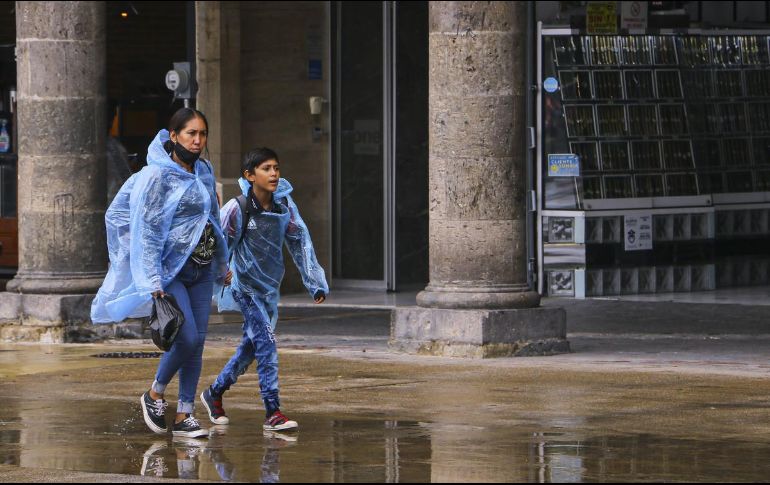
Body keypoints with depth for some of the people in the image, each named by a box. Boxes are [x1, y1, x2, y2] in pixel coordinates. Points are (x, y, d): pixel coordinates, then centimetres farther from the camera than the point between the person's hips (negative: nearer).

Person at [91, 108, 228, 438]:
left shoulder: (203, 172, 10)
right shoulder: (157, 176, -13)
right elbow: (147, 231, -16)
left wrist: (221, 264, 24)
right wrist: (154, 282, -21)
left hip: (201, 269, 7)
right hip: (169, 268, -7)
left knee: (197, 341, 4)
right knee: (187, 338, -14)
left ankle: (184, 416, 9)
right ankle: (154, 395, 10)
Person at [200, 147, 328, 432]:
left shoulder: (284, 206, 0)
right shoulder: (238, 208, -15)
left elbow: (301, 243, 3)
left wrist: (315, 283, 0)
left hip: (270, 286, 6)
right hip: (245, 285, -6)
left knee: (251, 346, 15)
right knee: (266, 343, -16)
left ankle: (215, 393, 35)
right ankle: (273, 412, -16)